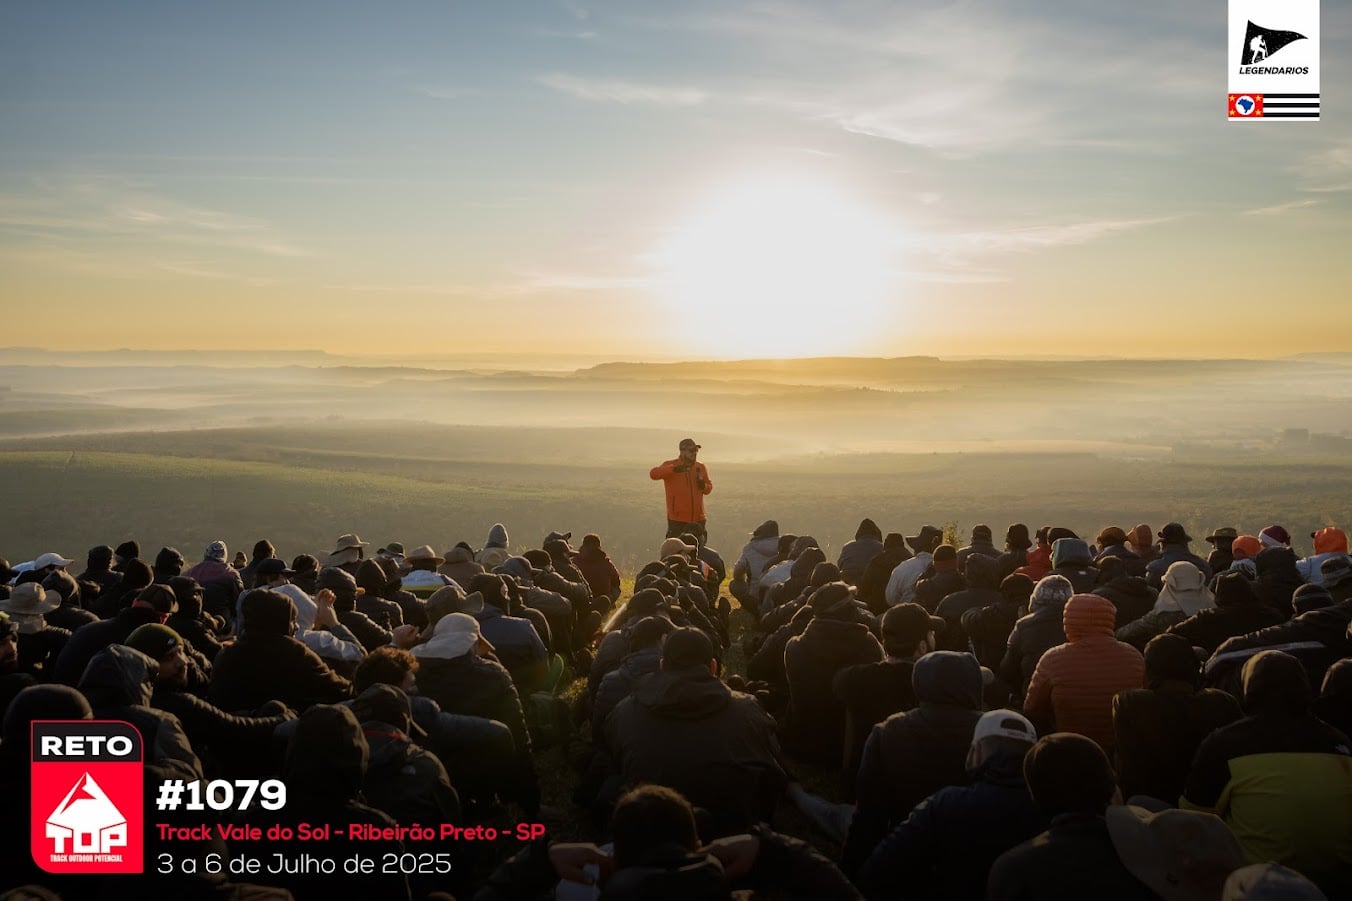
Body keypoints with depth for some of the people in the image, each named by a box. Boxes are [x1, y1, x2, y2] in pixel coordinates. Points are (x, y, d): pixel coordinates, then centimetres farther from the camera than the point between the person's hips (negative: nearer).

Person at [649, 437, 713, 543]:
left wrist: (703, 485, -8)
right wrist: (674, 469, -36)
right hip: (677, 520, -4)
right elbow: (654, 474, -22)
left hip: (697, 519, 4)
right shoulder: (670, 465, -4)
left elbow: (709, 487, 17)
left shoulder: (700, 467, 8)